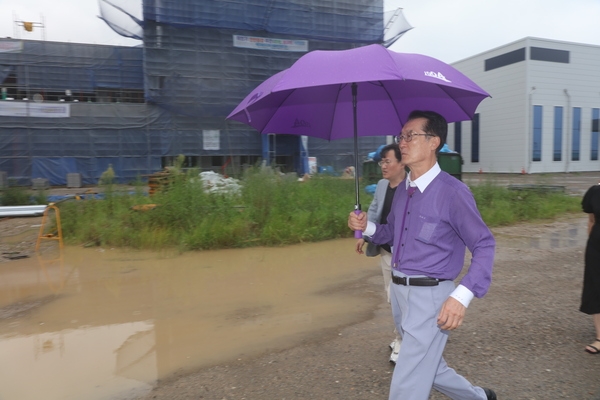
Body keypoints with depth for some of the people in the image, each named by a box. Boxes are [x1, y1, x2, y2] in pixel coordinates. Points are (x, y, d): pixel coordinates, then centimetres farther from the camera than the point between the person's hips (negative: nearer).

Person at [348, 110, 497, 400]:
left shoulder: (452, 191, -17)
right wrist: (366, 226, -2)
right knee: (429, 368, 25)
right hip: (399, 292, 8)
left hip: (430, 295, -8)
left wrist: (461, 296, -25)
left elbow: (484, 246, -14)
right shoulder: (403, 190, 7)